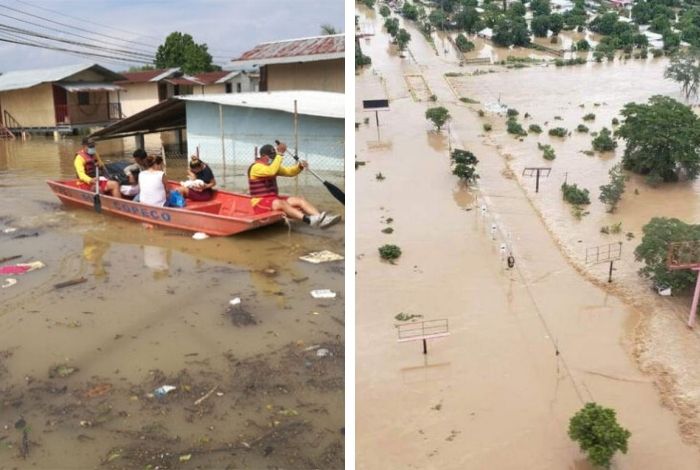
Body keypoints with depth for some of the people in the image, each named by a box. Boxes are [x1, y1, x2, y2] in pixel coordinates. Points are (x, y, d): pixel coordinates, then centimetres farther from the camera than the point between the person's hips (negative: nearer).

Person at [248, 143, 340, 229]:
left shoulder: (272, 166, 15)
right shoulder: (256, 167, -14)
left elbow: (289, 172, 12)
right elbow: (272, 171, -33)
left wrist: (300, 166, -8)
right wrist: (279, 154, -32)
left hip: (274, 199, 9)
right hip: (260, 203, -9)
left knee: (300, 200, -10)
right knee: (281, 203, -37)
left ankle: (321, 218, -28)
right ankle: (309, 219, -55)